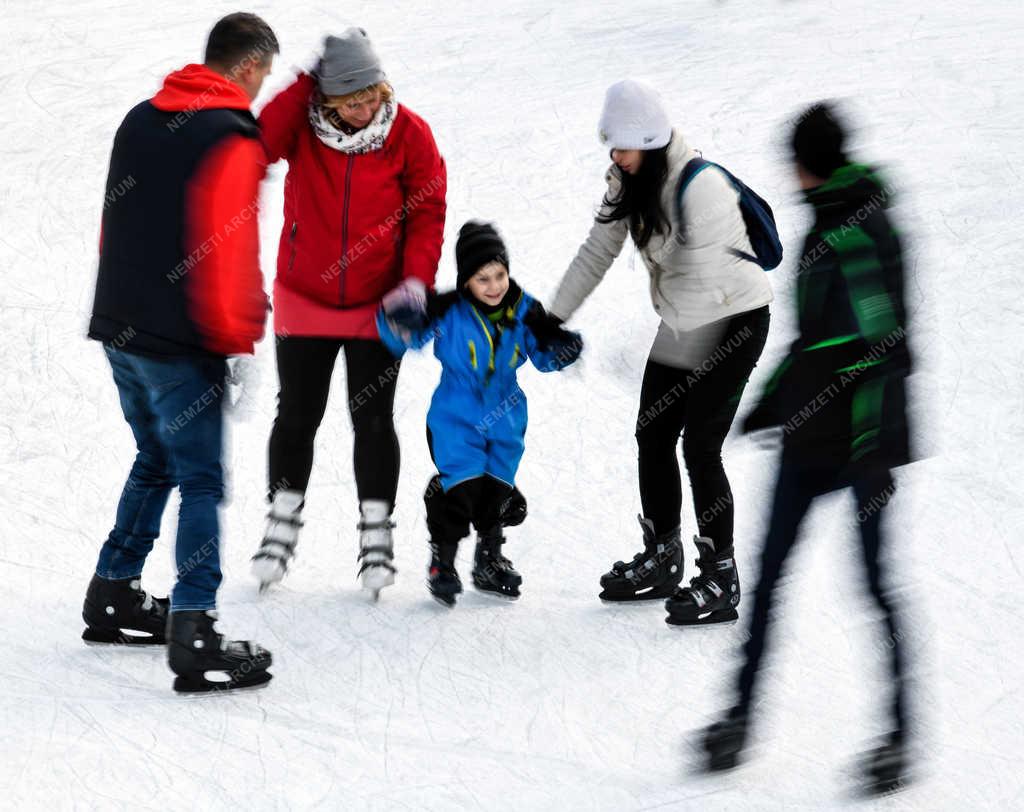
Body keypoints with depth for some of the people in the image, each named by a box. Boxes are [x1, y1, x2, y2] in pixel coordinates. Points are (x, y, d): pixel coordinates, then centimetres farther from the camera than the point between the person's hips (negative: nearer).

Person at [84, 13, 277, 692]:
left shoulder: (140, 120, 12)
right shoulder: (232, 139, -14)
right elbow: (225, 249, -18)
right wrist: (235, 336, -12)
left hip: (122, 329, 8)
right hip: (182, 343, -8)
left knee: (156, 462, 22)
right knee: (202, 482, -5)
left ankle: (114, 598, 27)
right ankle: (193, 636, -12)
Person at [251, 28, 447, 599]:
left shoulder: (409, 133, -10)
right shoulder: (302, 124, -9)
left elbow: (428, 212, -4)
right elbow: (260, 144, -29)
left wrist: (417, 278, -17)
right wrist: (305, 79, -30)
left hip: (378, 306, -1)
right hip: (305, 300, 1)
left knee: (373, 422, 5)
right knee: (297, 418, 10)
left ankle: (376, 531, 17)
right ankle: (284, 520, 26)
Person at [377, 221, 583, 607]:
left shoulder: (524, 311, -7)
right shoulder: (449, 312, -18)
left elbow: (544, 356, 2)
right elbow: (404, 335, -17)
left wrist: (562, 347, -19)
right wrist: (399, 321, -40)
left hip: (504, 417, 4)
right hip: (456, 416, -4)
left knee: (498, 488, 12)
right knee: (460, 486, -11)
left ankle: (490, 561, 30)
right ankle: (441, 563, 5)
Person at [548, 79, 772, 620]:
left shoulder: (701, 187, -26)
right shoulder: (630, 181, -1)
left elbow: (701, 279, -29)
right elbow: (597, 252, 6)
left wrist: (668, 353, -30)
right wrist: (554, 318, 2)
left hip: (735, 320, -8)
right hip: (684, 321, 8)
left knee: (699, 444, -11)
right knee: (653, 435, 9)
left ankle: (721, 580, -1)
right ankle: (662, 560, 25)